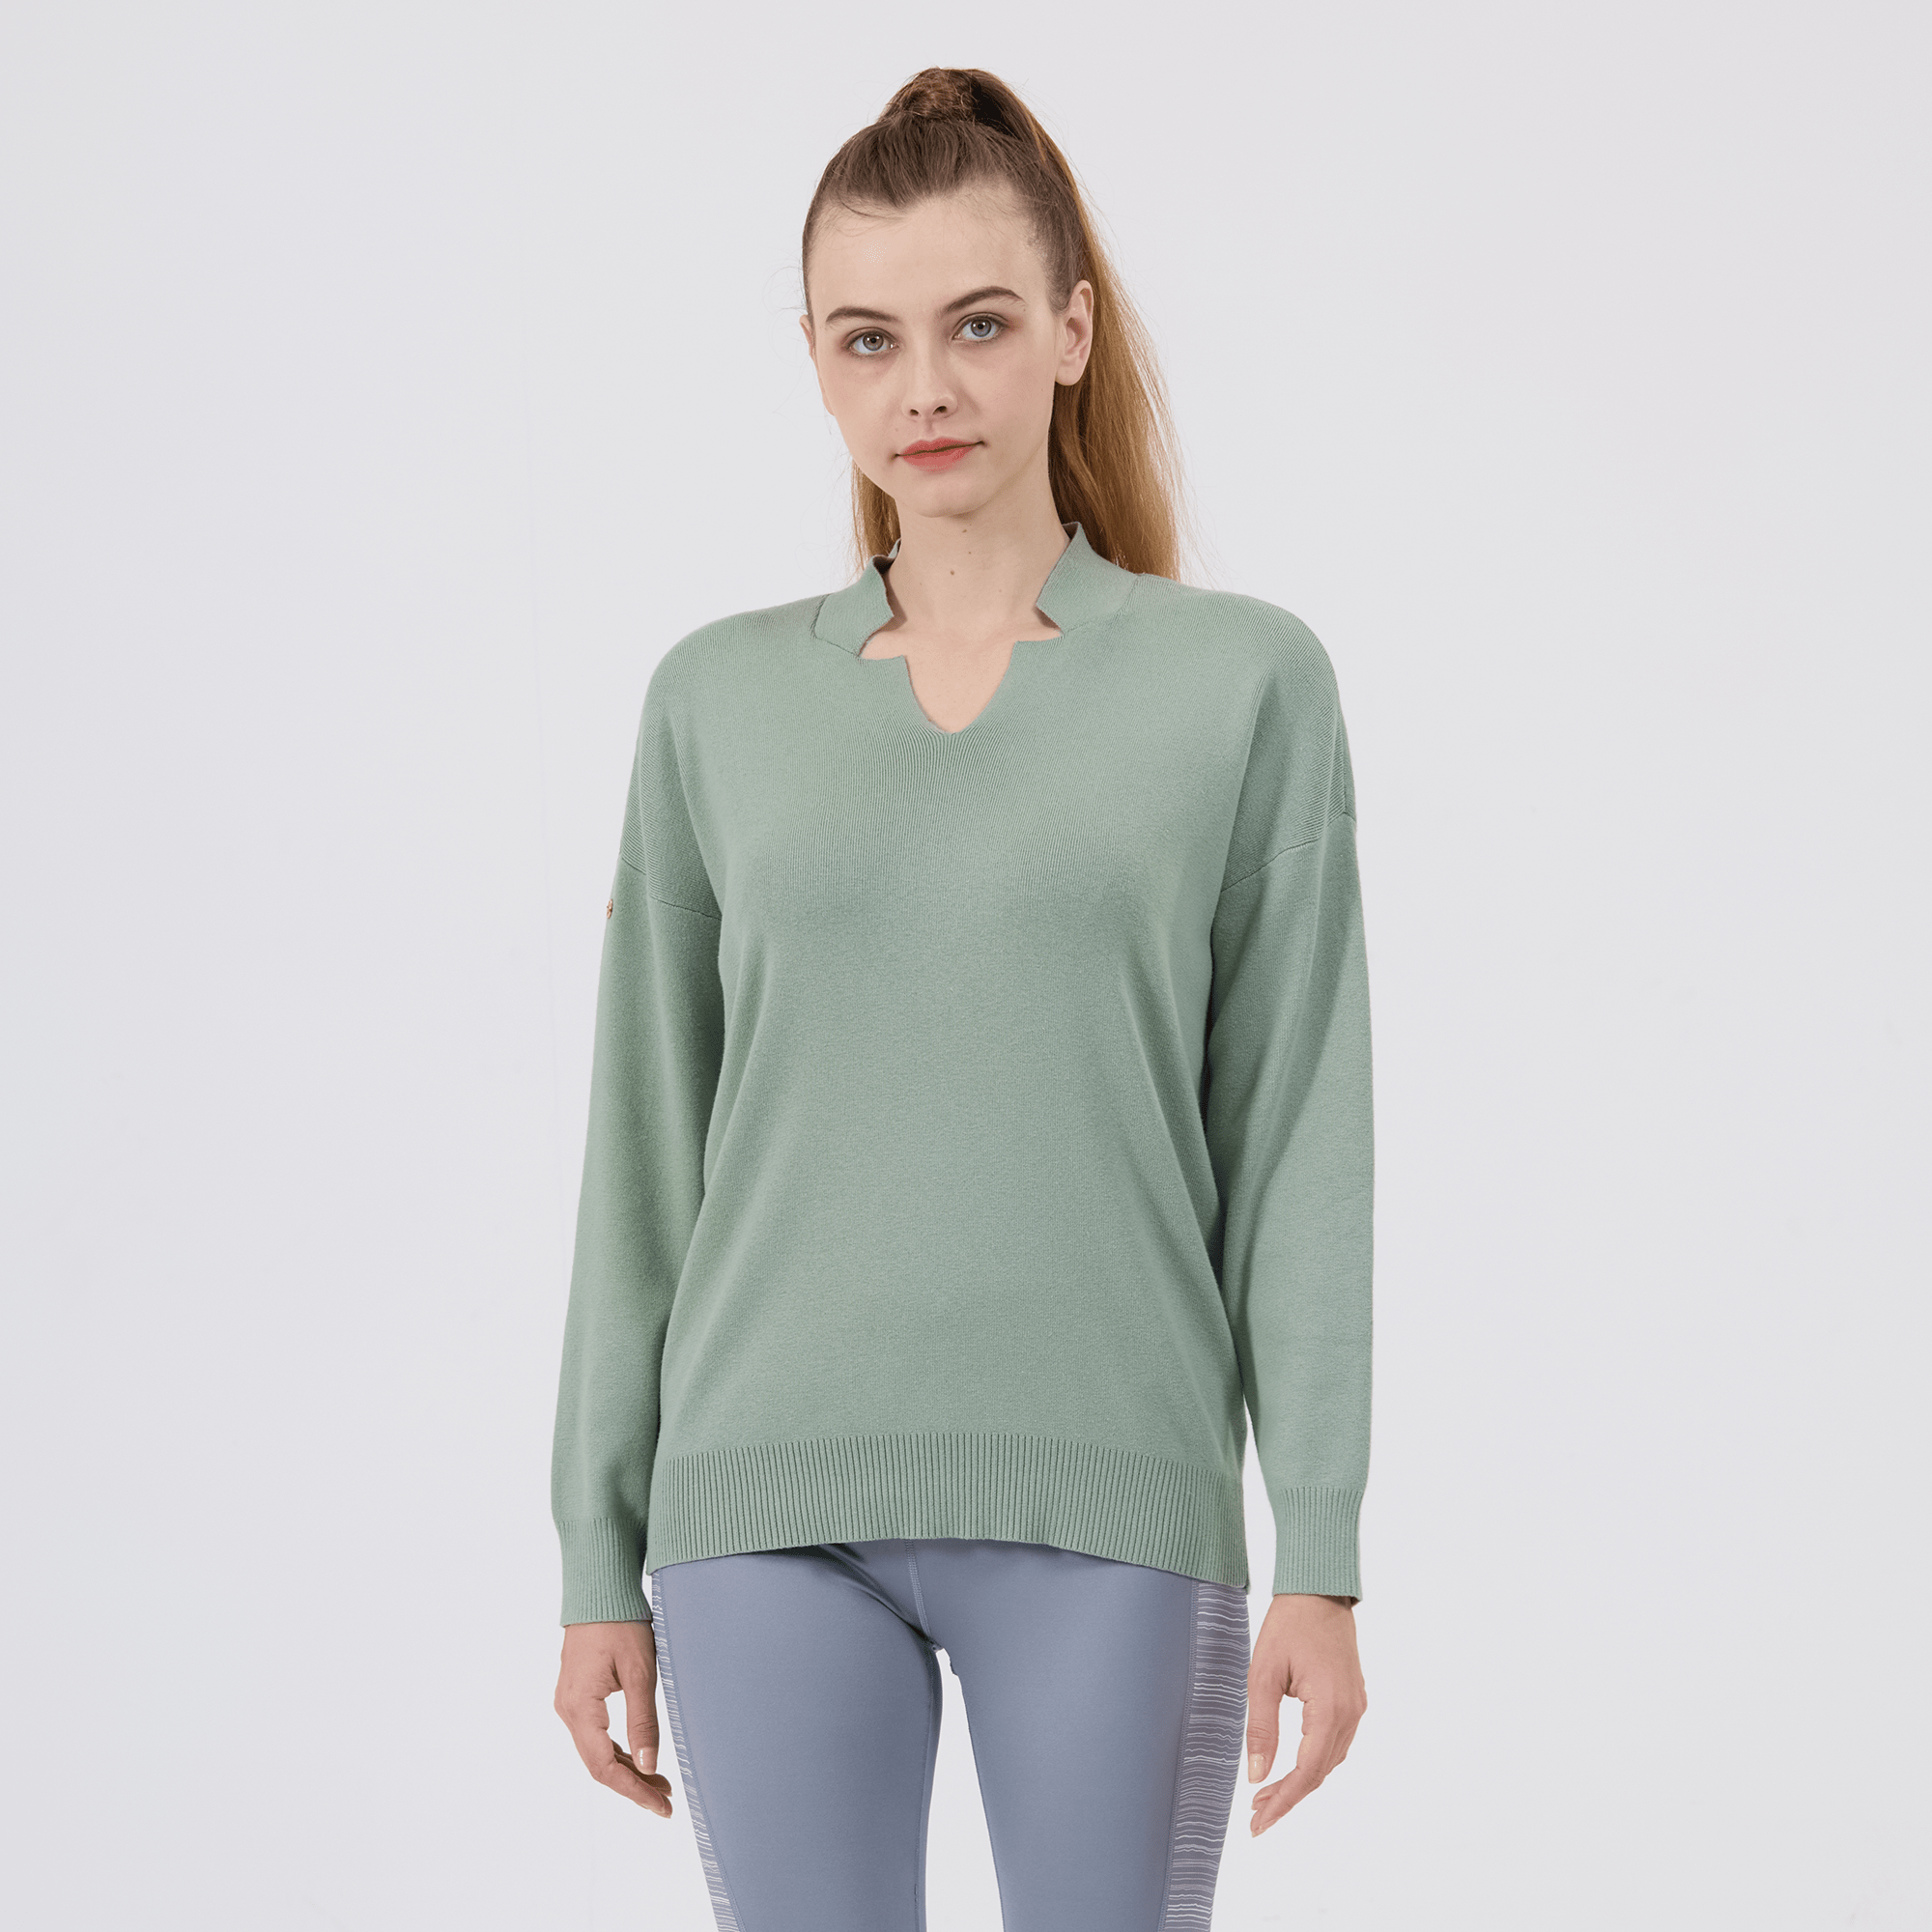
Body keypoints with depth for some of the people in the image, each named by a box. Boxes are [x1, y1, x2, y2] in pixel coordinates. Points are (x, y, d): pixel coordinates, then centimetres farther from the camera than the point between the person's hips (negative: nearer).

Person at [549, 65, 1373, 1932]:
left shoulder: (1245, 682, 4)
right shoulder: (719, 700, 10)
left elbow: (1298, 1138, 1)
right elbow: (649, 1149, 11)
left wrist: (1322, 1563, -4)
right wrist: (600, 1566, 8)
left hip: (1103, 1507, -2)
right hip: (773, 1503, 2)